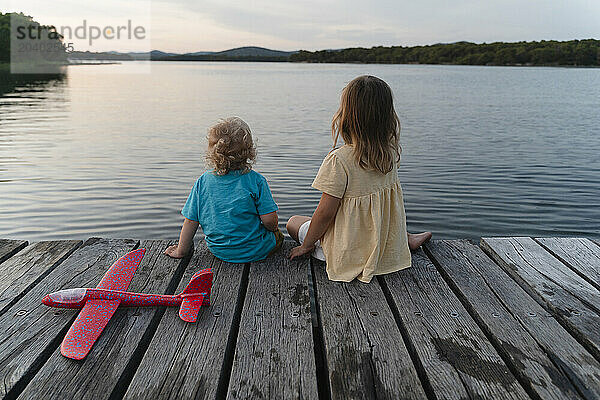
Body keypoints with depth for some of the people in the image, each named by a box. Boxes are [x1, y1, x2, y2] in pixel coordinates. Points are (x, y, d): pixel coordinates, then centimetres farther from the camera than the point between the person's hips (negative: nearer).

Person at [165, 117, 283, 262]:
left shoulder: (203, 181, -9)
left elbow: (190, 221, -5)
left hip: (219, 252, 5)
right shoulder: (256, 181, -19)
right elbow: (269, 221, -19)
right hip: (253, 252, -4)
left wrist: (181, 251, 9)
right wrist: (273, 229, 5)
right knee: (278, 235, 27)